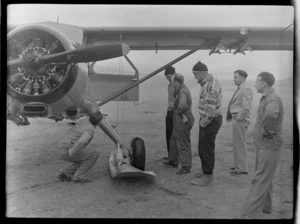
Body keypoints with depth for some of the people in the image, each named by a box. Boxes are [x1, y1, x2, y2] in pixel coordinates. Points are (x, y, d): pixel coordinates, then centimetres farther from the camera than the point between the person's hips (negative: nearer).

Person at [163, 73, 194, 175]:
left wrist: (179, 112, -22)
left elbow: (182, 105, -41)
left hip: (183, 122, -11)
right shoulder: (182, 89, 10)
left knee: (183, 145, -2)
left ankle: (186, 167, 8)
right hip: (179, 122, 11)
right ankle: (173, 160, 41)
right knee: (174, 141, 24)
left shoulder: (183, 92, -23)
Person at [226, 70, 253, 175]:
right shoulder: (239, 89, 15)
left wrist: (238, 119, -18)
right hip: (236, 120, 10)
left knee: (239, 144, -3)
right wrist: (232, 117, 12)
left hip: (240, 120, -10)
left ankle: (241, 168, 5)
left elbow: (246, 108, -23)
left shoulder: (246, 90, -15)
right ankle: (239, 165, 30)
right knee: (237, 144, 17)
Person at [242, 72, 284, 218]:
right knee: (265, 177, 18)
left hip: (269, 145, -10)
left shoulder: (274, 99, -21)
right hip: (262, 143, 10)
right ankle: (265, 207, 30)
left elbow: (271, 114, -44)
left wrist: (266, 129, -28)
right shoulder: (265, 98, 11)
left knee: (261, 179, -6)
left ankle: (250, 212, -4)